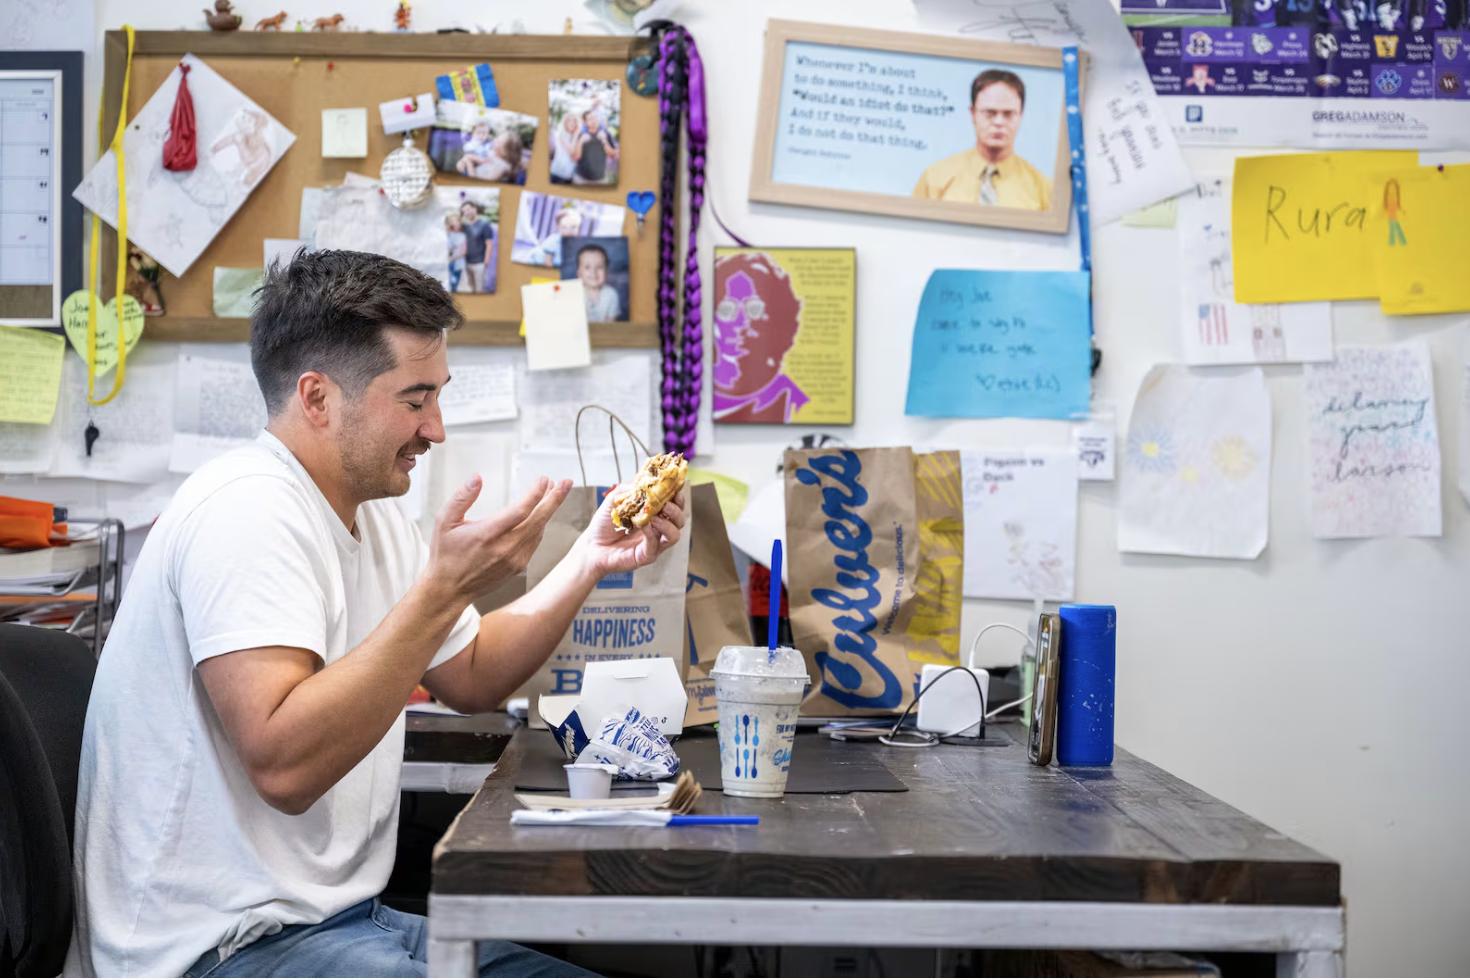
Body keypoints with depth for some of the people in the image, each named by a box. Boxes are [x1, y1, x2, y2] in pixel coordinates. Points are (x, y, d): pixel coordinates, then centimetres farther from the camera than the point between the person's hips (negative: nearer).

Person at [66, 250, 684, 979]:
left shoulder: (370, 513, 10)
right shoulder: (248, 509, -20)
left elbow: (470, 677, 19)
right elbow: (284, 764, -30)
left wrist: (591, 562, 7)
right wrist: (443, 588, -30)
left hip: (329, 918, 9)